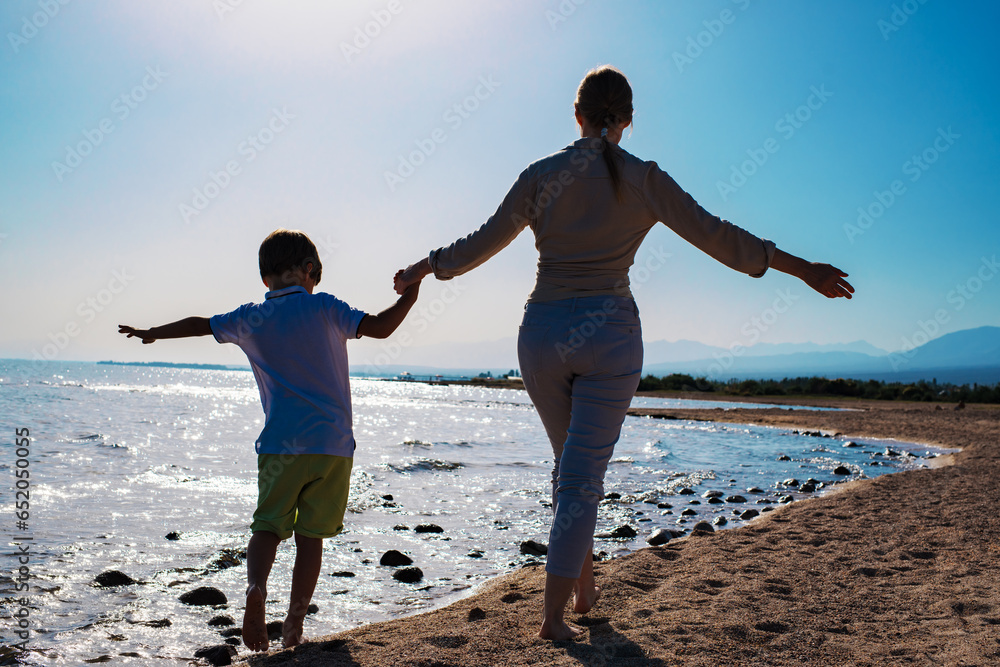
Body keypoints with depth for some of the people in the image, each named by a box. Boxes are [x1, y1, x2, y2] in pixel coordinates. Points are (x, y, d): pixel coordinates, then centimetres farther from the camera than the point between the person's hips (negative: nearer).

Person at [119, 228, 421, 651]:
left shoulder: (251, 319, 8)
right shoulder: (323, 307, 0)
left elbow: (200, 325, 21)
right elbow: (380, 327, -9)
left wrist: (152, 334, 37)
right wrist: (409, 297, 6)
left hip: (280, 444, 1)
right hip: (333, 443, -1)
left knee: (268, 526, 9)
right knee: (311, 535, 7)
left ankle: (256, 587, -19)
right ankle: (294, 624, 10)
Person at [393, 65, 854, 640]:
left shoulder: (541, 176, 3)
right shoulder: (644, 180, -1)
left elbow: (480, 244, 8)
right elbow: (719, 238, -1)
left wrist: (425, 266, 26)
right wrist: (805, 270, 7)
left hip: (543, 331, 3)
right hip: (609, 334, -3)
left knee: (571, 462, 22)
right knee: (583, 475, 2)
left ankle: (584, 585, 32)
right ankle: (554, 614, 4)